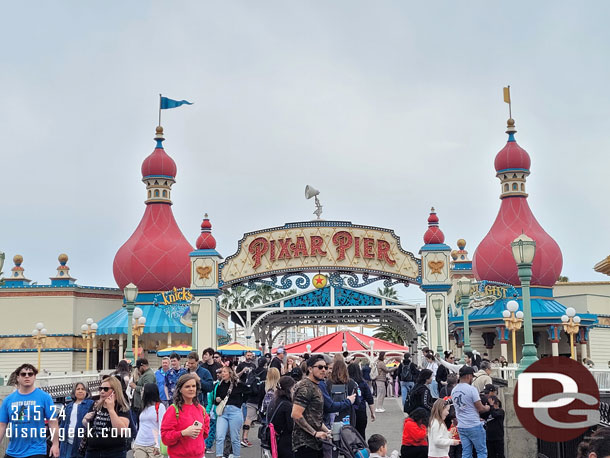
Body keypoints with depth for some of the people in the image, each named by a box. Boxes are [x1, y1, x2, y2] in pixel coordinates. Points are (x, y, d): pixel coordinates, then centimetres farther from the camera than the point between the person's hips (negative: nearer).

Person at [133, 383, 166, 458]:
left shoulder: (160, 406, -4)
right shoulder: (144, 407, 14)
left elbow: (162, 426, -9)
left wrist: (158, 444, -16)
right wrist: (135, 443, 18)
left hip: (153, 445, -5)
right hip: (139, 444, 5)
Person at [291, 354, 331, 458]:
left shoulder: (316, 387, 19)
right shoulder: (305, 387, -12)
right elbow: (296, 415, -21)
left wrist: (326, 430, 12)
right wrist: (315, 433, -18)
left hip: (315, 442, 9)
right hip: (305, 443, -9)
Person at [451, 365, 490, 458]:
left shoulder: (454, 391, 8)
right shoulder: (471, 389, -14)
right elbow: (480, 408, -13)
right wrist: (487, 408, 10)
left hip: (461, 426, 7)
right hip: (474, 426, -7)